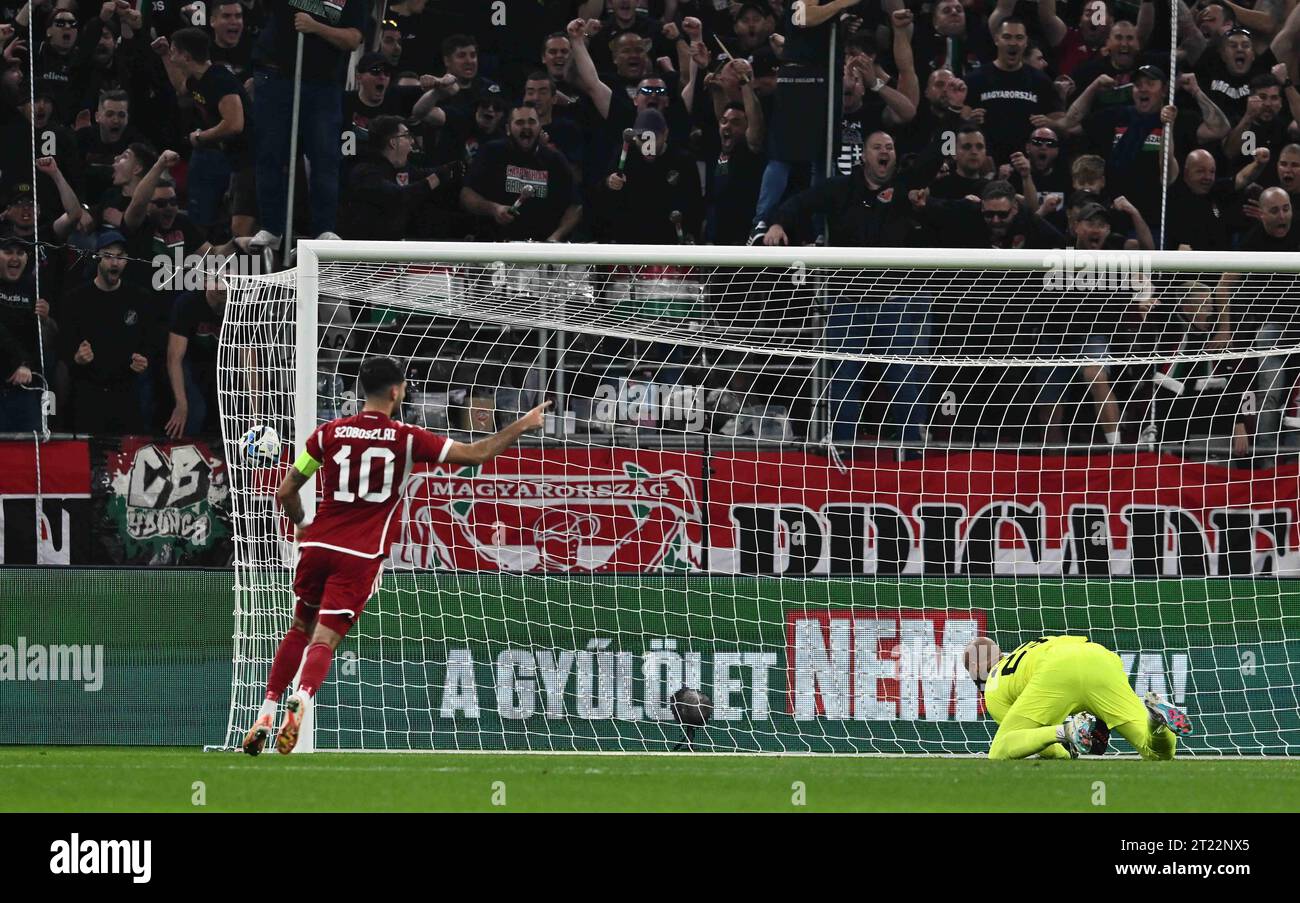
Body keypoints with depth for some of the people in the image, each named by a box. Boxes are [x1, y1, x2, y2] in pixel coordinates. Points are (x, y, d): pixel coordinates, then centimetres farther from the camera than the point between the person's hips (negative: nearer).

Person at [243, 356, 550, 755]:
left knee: (301, 630, 20)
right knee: (324, 640, -6)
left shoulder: (330, 433, 5)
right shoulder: (406, 438, -2)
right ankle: (301, 699, -36)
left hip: (318, 545, 3)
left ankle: (265, 716, 13)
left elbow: (286, 492, 8)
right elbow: (476, 454, 3)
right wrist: (522, 426, 15)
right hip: (361, 557, -3)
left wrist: (301, 525, 29)